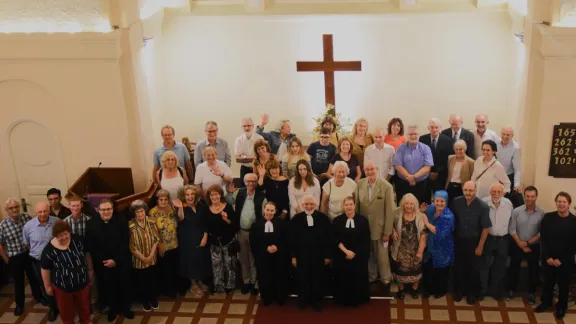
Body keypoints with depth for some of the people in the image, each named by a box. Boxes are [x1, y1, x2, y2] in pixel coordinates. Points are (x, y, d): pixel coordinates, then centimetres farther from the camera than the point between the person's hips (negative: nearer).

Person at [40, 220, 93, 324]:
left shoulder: (77, 241, -13)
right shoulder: (49, 250, -20)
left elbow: (87, 255, 2)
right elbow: (45, 270, -9)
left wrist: (90, 269, 8)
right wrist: (48, 286, -4)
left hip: (82, 283, 2)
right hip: (62, 287, -2)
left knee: (84, 306, 23)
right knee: (66, 311, 18)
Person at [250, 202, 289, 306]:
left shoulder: (281, 223, 0)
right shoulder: (256, 224, 0)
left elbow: (286, 239, 0)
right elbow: (253, 242, -3)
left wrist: (277, 247, -16)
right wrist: (266, 248, -14)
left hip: (279, 256, 0)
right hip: (262, 257, 0)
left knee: (280, 278, 7)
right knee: (264, 279, 5)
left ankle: (280, 298, 25)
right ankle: (266, 299, 24)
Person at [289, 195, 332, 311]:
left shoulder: (323, 218, -6)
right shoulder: (296, 219, -4)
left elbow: (328, 238, -2)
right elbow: (291, 239, -1)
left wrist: (328, 255, -3)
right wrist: (293, 256, -3)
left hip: (318, 255, 0)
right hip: (301, 255, 0)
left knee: (318, 279, 10)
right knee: (302, 279, 10)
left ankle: (317, 301, 25)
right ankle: (303, 300, 27)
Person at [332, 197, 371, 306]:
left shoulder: (363, 220, -4)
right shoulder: (337, 220, -1)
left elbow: (366, 240, -4)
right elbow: (335, 239, -4)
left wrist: (354, 253, -9)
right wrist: (346, 251, -15)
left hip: (359, 256, -1)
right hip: (342, 257, 1)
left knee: (358, 279, 5)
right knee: (344, 279, 6)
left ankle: (357, 300, 23)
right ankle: (345, 300, 23)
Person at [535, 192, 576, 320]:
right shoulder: (548, 217, -5)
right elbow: (543, 238, -3)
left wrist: (561, 259, -12)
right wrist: (547, 257, -10)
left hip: (565, 261, -1)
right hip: (548, 258, 2)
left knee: (563, 285, 13)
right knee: (548, 282, 16)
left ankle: (561, 307, 31)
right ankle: (546, 303, 36)